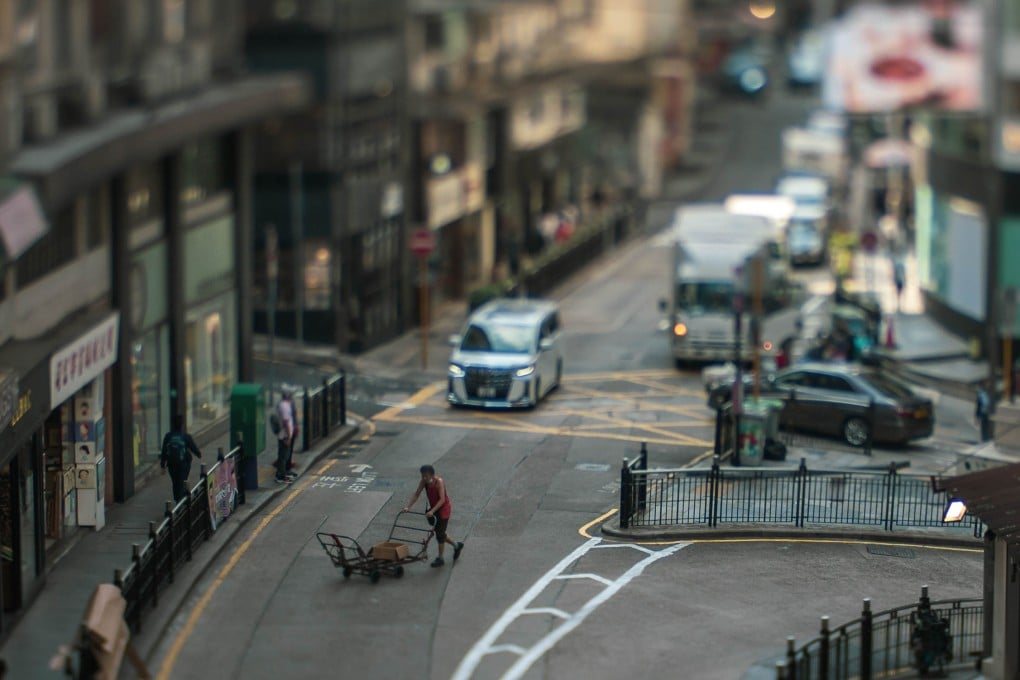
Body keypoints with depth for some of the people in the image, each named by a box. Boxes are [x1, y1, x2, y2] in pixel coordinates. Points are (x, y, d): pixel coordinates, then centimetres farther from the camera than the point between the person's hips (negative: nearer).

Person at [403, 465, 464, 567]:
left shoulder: (439, 482, -27)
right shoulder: (424, 482, -9)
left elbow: (442, 499, -31)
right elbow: (416, 494, -7)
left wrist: (432, 511, -40)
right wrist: (407, 507, -18)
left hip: (443, 508, -7)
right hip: (434, 508, 7)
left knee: (440, 533, -2)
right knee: (439, 532, 15)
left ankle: (440, 558, 10)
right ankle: (456, 545, 37)